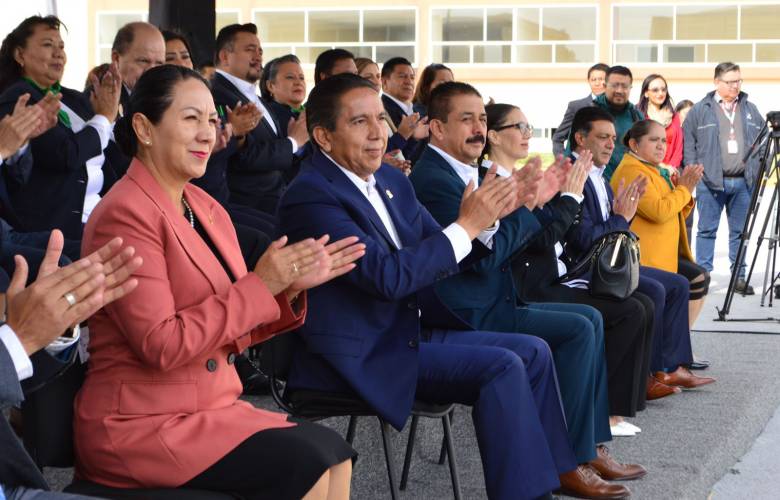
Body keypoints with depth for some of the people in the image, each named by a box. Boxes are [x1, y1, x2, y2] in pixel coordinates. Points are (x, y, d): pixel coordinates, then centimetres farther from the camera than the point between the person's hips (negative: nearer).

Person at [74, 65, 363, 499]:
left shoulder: (207, 209, 10)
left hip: (211, 408, 8)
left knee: (334, 450, -3)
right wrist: (260, 285, -20)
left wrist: (290, 287, -5)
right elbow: (161, 345, -22)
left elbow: (232, 330, 11)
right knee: (304, 463, -18)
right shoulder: (127, 214, -15)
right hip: (140, 425, -8)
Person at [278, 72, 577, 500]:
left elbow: (439, 254, 14)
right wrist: (467, 225, -21)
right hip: (365, 354, -9)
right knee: (502, 367, -19)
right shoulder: (310, 196, -18)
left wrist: (485, 215, -6)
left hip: (411, 330, 9)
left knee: (532, 351, 3)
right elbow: (386, 276, -26)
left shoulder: (392, 180, 10)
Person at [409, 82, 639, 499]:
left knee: (590, 318, 10)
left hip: (491, 304, 11)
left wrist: (535, 202, 2)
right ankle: (569, 463, -9)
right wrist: (524, 206, -12)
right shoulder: (433, 179, -17)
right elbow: (484, 256, -22)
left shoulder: (462, 173, 15)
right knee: (578, 330, -16)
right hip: (467, 318, -11)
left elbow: (503, 244, 14)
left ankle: (589, 444, 9)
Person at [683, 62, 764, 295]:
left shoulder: (750, 109, 13)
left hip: (743, 182, 3)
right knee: (707, 230, 0)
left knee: (740, 232, 7)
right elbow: (688, 143, 2)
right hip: (710, 181, -3)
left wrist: (759, 168, 6)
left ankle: (739, 277, 13)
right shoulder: (700, 110, 2)